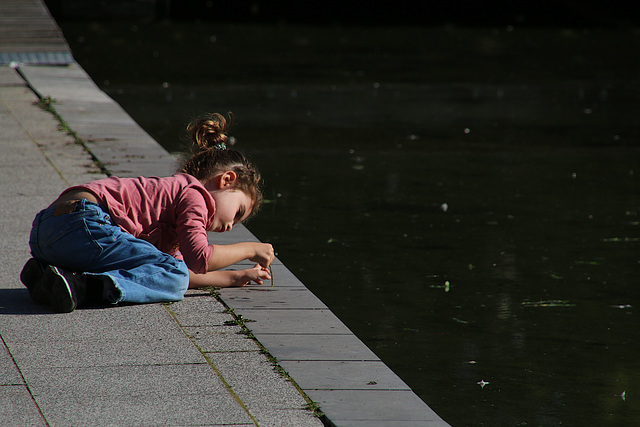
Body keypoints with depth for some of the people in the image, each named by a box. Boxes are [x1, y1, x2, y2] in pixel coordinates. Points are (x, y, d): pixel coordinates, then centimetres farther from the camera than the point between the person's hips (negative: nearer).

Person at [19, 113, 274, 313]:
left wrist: (234, 277, 32)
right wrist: (248, 249, 5)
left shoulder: (170, 190, 34)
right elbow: (198, 258, -10)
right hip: (83, 223, -10)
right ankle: (81, 286, -29)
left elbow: (183, 263, 31)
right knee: (175, 276, -11)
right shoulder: (194, 194, 4)